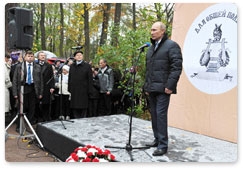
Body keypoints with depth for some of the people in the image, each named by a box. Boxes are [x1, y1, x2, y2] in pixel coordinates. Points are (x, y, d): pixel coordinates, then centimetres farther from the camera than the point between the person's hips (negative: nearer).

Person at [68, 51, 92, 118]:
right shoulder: (72, 66, 12)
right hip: (74, 91, 4)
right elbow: (69, 78, 15)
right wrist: (69, 89, 9)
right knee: (74, 108, 6)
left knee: (83, 108, 0)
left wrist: (89, 90, -8)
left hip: (83, 90, -3)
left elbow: (90, 79, -2)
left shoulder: (87, 66, 0)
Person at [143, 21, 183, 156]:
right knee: (154, 114, 13)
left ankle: (163, 145, 1)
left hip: (163, 89, -8)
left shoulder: (171, 45, -5)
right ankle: (157, 139, 26)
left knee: (161, 114, -8)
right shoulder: (151, 48, 20)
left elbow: (177, 67, -13)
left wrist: (170, 86, -18)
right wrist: (147, 86, 20)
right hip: (152, 88, 8)